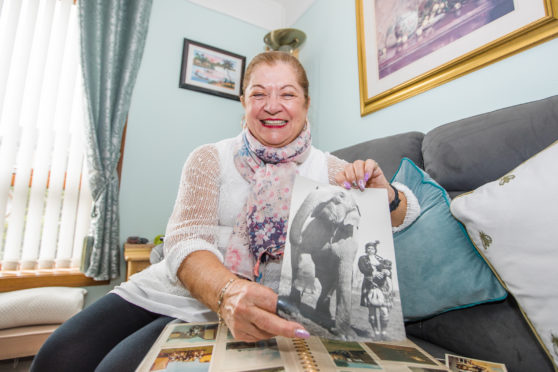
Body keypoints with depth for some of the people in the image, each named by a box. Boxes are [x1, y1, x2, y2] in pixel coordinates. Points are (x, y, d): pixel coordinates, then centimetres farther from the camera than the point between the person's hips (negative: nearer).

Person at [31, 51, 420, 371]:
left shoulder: (327, 169, 0)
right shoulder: (210, 159, -1)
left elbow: (407, 212, 5)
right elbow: (185, 240, -13)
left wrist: (381, 192, -21)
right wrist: (227, 291, -35)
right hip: (164, 288, 2)